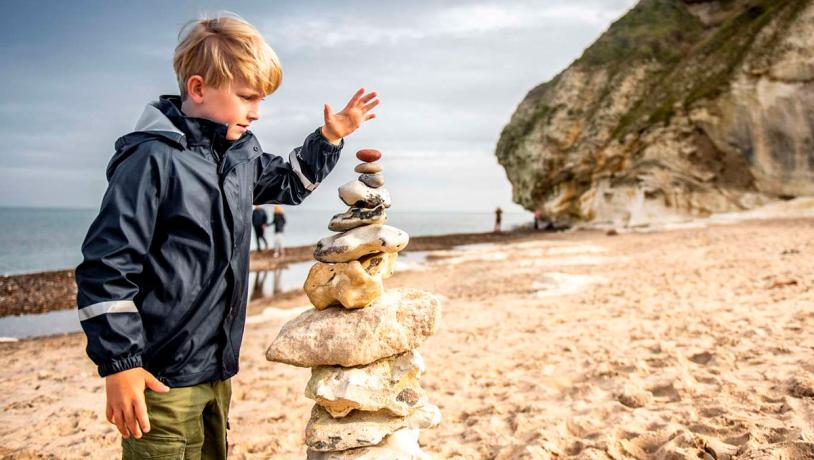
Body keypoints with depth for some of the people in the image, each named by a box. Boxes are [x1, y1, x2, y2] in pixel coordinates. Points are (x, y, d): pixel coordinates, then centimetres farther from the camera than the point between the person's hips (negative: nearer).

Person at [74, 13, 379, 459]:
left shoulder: (242, 154, 7)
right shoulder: (152, 159, -18)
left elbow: (287, 183, 29)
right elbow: (105, 267, -17)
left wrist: (329, 138, 17)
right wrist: (119, 364, -17)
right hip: (161, 379, -8)